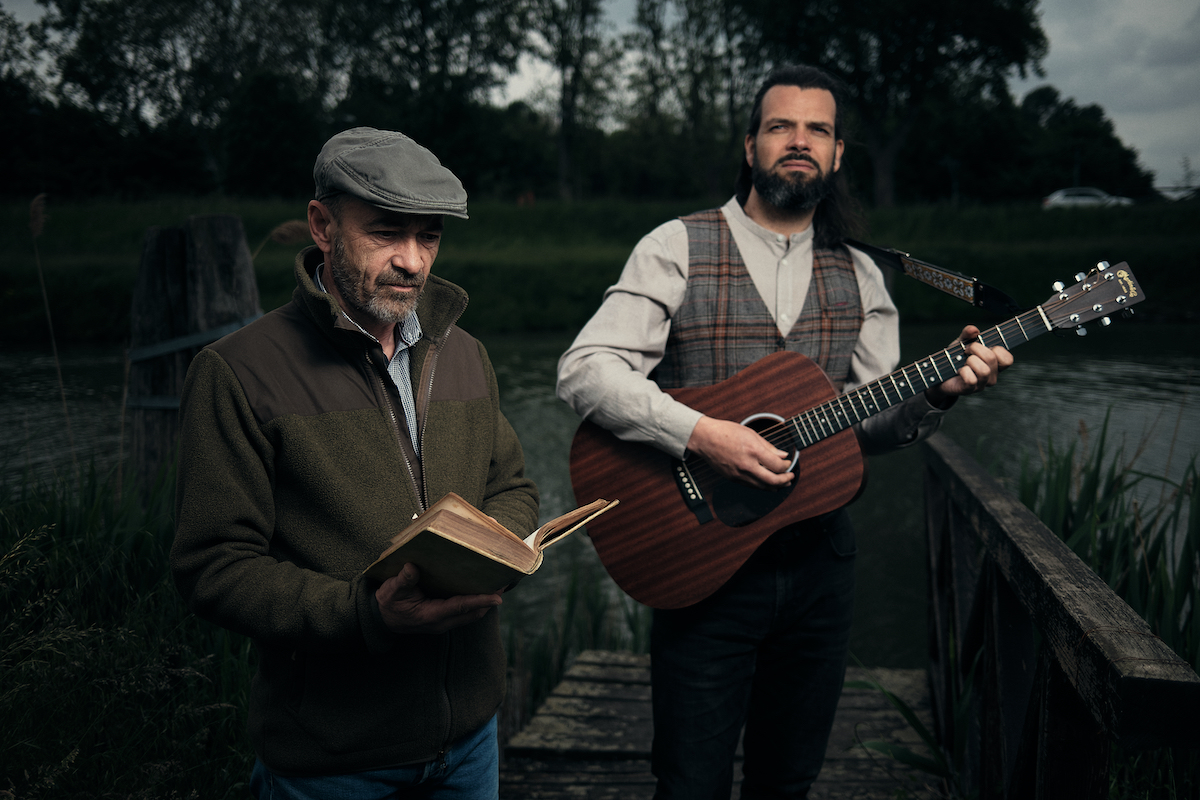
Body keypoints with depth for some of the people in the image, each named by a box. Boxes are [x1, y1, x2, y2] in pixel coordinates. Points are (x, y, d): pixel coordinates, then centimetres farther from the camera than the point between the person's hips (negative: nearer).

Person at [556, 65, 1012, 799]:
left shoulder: (858, 275, 9)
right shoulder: (678, 249, -5)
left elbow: (872, 419, 7)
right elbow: (584, 370, -15)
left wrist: (939, 391, -13)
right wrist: (702, 434, -25)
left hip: (819, 559, 4)